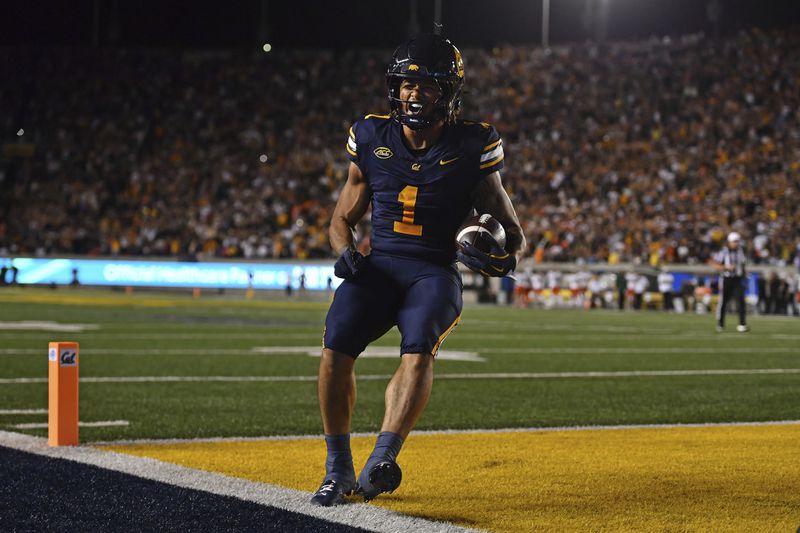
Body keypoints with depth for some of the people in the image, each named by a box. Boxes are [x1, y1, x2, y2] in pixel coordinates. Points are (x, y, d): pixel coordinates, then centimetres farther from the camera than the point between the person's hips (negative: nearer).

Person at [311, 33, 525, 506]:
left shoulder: (471, 149, 0)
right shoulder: (372, 140, 7)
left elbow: (513, 233, 7)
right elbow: (343, 219, 19)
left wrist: (505, 259, -17)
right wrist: (346, 251, -4)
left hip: (436, 272, -2)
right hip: (379, 266, 2)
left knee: (419, 351, -31)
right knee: (336, 348, -21)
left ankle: (382, 461, -40)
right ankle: (338, 471, -9)